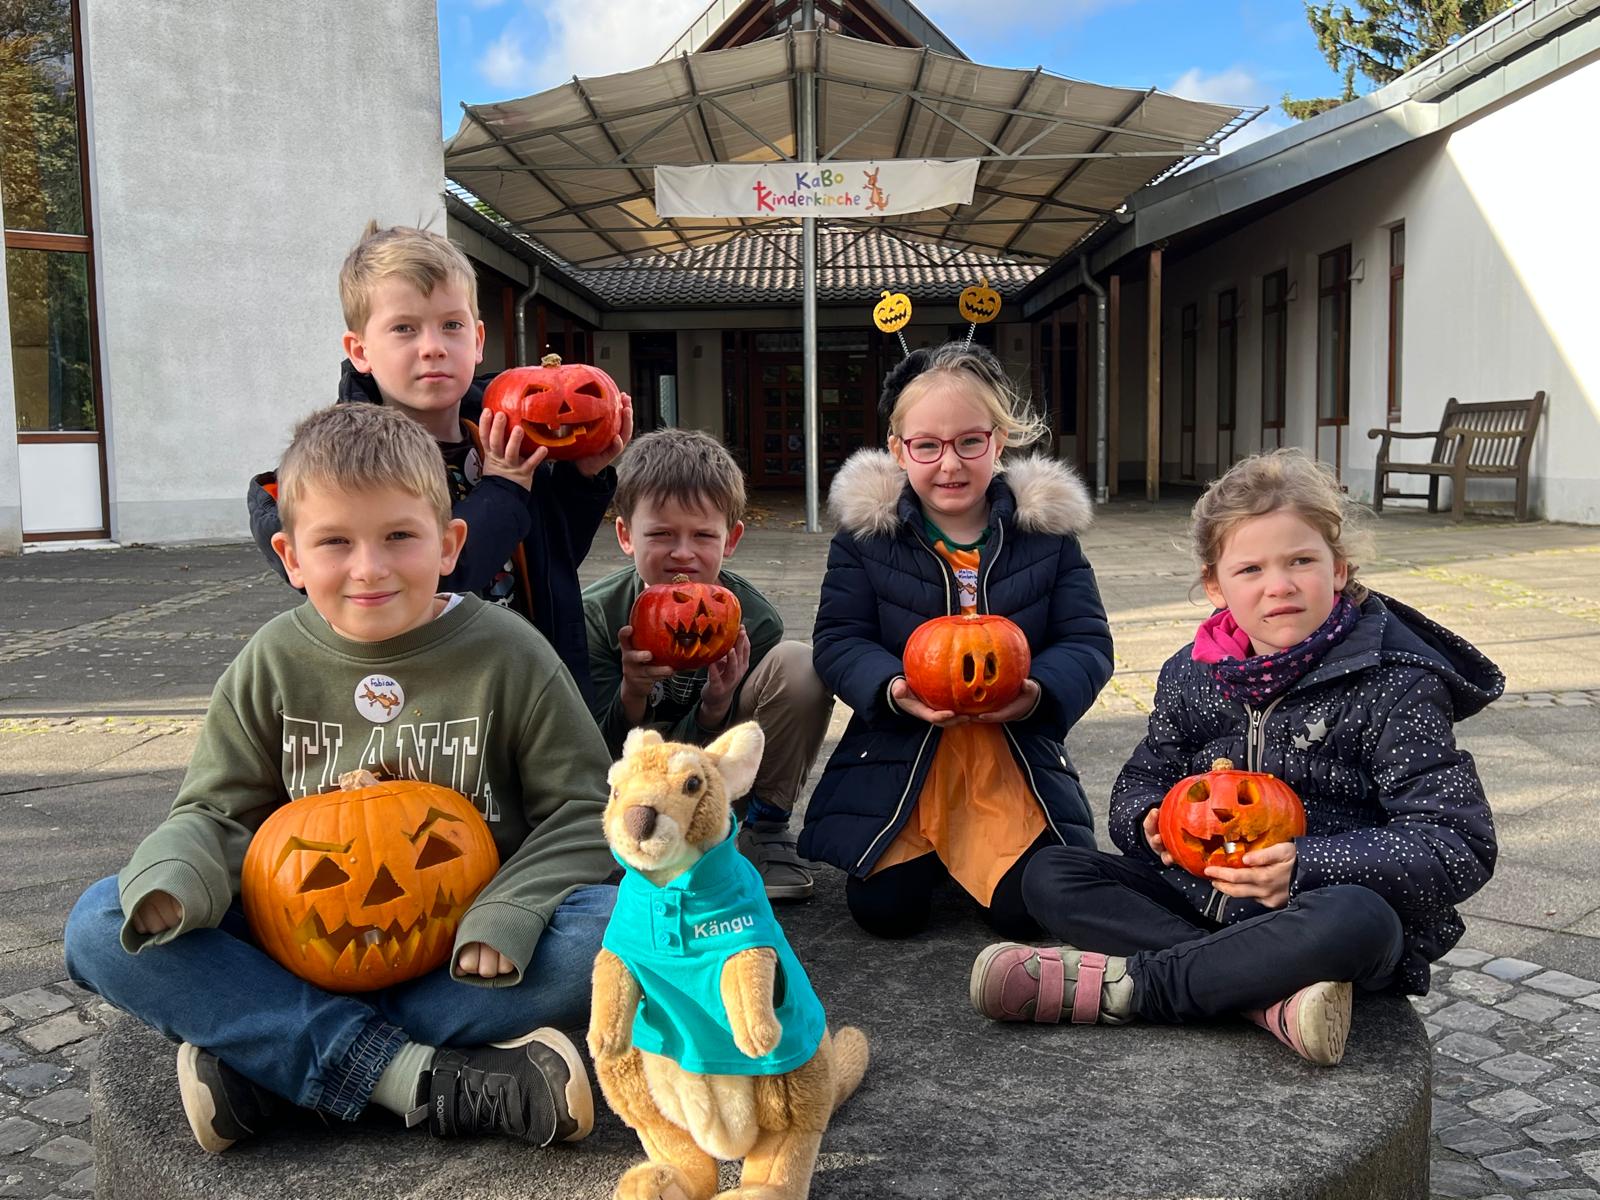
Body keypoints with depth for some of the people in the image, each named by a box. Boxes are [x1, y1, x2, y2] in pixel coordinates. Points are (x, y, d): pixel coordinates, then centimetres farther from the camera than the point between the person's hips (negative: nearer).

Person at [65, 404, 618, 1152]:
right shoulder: (273, 666, -1)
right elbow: (214, 813, 2)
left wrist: (506, 914, -23)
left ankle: (267, 1065, -26)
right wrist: (170, 883, -23)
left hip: (462, 954, -2)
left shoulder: (508, 655, -8)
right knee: (98, 925, -19)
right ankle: (423, 1081, -29)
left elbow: (579, 810, -5)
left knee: (615, 926, -31)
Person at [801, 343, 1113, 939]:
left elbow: (1088, 643, -1)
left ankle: (974, 849, 22)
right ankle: (928, 851, 23)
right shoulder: (866, 531, -2)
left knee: (1033, 908, -14)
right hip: (900, 754, 0)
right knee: (884, 906, -13)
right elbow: (838, 641, -4)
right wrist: (893, 688, -25)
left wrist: (1040, 692, -23)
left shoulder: (1046, 528, 0)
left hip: (1015, 753, 1)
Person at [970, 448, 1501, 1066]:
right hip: (1203, 896, 5)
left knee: (1354, 918, -39)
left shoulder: (1394, 685, -11)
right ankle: (1272, 997, -26)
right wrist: (1151, 820, -10)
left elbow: (1460, 846, -15)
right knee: (1049, 875, -11)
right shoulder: (1193, 675, 4)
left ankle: (1119, 985, -26)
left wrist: (1306, 866, -28)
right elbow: (1141, 780, 16)